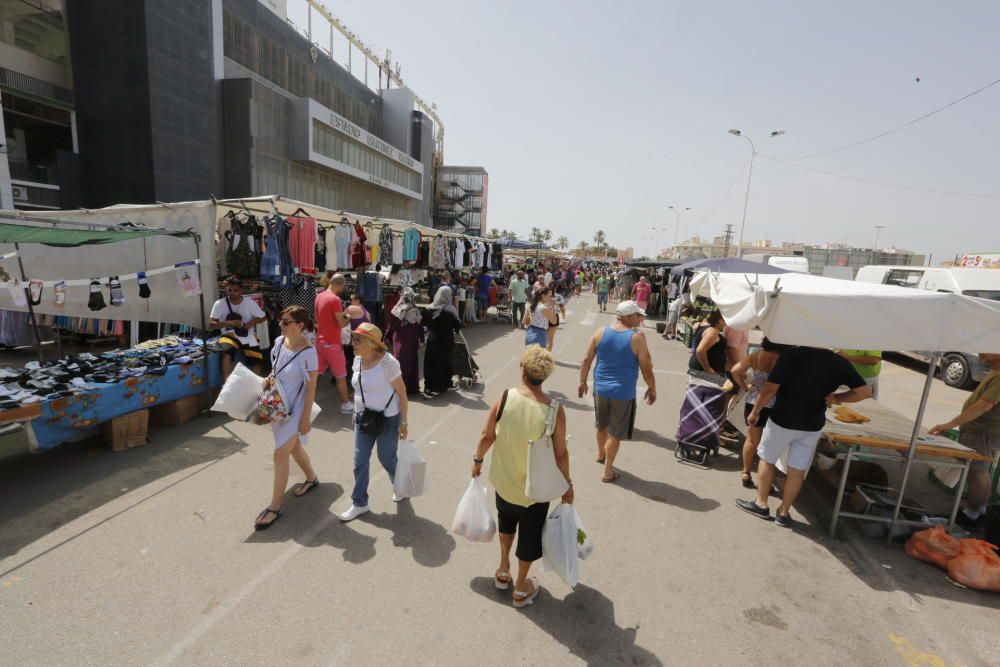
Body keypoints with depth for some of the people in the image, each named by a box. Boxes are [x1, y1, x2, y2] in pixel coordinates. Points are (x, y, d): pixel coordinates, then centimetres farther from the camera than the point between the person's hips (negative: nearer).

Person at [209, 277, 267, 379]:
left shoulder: (249, 302, 1)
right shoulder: (220, 304, -2)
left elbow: (263, 317, 9)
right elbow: (211, 324, -5)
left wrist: (252, 322, -10)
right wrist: (229, 323, -20)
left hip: (248, 335, 2)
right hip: (229, 335, -1)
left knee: (256, 361, -18)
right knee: (227, 353, -34)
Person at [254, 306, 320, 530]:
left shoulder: (308, 352, -22)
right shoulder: (279, 342, -3)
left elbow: (311, 387, -17)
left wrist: (306, 418, -16)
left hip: (295, 409, -7)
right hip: (277, 405, 7)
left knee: (280, 454, -3)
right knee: (293, 446, 22)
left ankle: (275, 507, 10)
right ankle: (312, 478, 44)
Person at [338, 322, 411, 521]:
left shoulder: (388, 362, -23)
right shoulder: (357, 360, -3)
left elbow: (402, 393, -16)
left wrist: (403, 422, -13)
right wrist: (356, 413, 15)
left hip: (387, 419, -6)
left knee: (387, 459, 11)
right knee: (360, 462, 10)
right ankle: (359, 503, 28)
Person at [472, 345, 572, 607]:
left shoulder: (505, 397, -20)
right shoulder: (554, 409, -23)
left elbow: (487, 436, -10)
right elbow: (561, 453, -15)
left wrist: (478, 460, 8)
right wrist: (567, 484, 1)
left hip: (504, 480, 2)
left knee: (506, 520, 32)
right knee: (529, 535, 22)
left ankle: (503, 571, 48)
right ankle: (520, 588, 41)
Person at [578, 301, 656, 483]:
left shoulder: (601, 332, -3)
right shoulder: (637, 337, -14)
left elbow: (587, 360, 1)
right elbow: (646, 368, -9)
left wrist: (582, 381, 13)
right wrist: (652, 388, 6)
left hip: (600, 388, 5)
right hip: (623, 392, -4)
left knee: (602, 425, 27)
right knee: (615, 433, 10)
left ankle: (600, 453, 50)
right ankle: (608, 471, 21)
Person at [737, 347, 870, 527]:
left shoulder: (791, 355, -18)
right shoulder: (840, 362, -6)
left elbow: (770, 389, -17)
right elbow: (865, 391, -1)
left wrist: (755, 412, -5)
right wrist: (836, 398, 5)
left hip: (782, 420, -3)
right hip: (812, 425, 3)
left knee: (767, 460, 16)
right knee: (797, 470, 13)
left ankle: (761, 504, 24)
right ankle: (784, 513, 23)